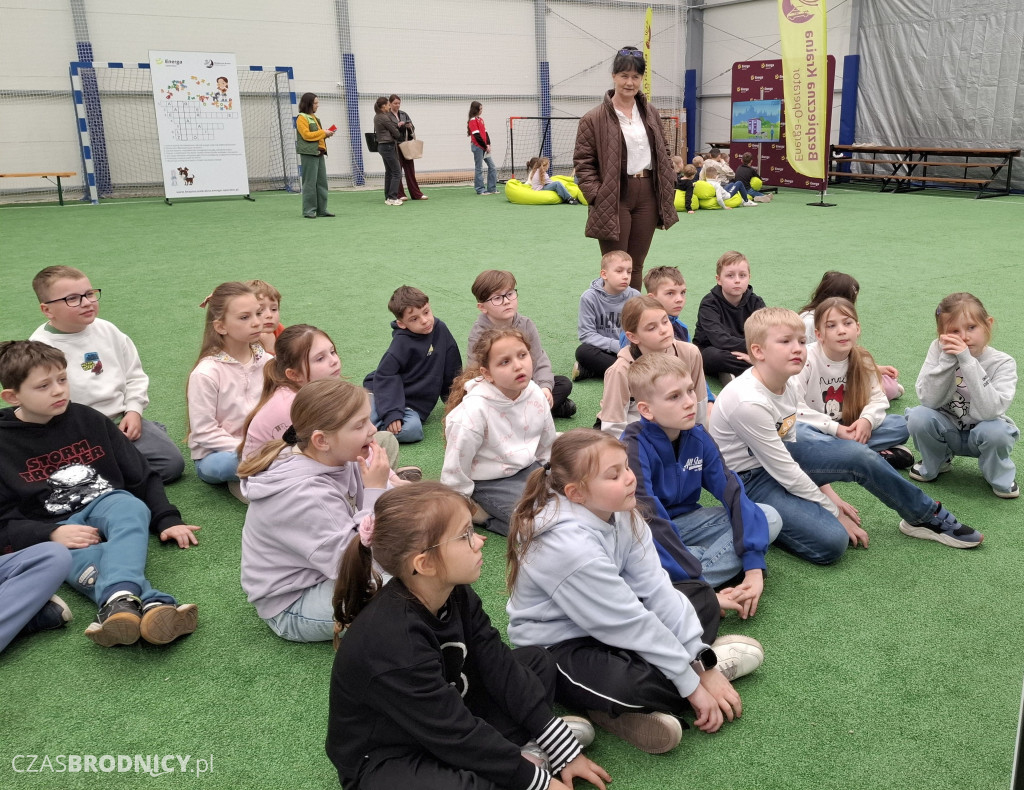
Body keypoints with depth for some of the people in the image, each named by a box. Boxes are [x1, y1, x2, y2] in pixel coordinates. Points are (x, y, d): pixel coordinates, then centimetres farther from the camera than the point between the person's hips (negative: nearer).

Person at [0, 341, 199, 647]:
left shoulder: (87, 419, 8)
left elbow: (140, 473, 12)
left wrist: (166, 519, 2)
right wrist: (51, 535, -19)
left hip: (105, 502, 2)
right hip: (52, 531, -1)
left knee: (133, 508, -36)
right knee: (88, 559, -38)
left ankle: (118, 602, -64)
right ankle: (151, 604, -66)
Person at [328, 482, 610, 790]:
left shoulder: (455, 593, -9)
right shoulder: (393, 643, -34)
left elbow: (499, 667, -6)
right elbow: (457, 735, -28)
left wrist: (566, 751, -6)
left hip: (441, 716, 8)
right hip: (384, 759, -8)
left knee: (538, 663, 11)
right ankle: (524, 753, -8)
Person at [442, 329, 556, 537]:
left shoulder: (535, 394, -10)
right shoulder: (474, 410, -27)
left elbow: (547, 446, 8)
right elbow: (456, 467, -18)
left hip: (527, 468, 7)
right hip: (490, 482, -7)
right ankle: (484, 515, -1)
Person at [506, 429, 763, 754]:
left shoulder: (621, 515, -10)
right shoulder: (571, 546, -31)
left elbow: (656, 589, -10)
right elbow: (628, 623, -26)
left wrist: (701, 660, -14)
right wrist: (693, 683, -18)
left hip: (607, 627, 8)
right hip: (557, 648, -8)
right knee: (631, 686, -37)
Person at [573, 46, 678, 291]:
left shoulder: (651, 114, 11)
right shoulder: (594, 119, -7)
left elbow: (664, 153, 18)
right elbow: (583, 161, -7)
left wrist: (669, 186, 9)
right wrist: (596, 196, -15)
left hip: (647, 195, 5)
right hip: (614, 199, -5)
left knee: (636, 265, 13)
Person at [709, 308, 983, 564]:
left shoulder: (789, 383, -4)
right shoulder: (748, 402, -31)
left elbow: (792, 436, 10)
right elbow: (783, 472, -23)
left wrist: (828, 493, 7)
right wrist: (833, 511, -13)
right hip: (751, 478, -8)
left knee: (859, 456, -13)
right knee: (831, 542, -24)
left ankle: (927, 516, 8)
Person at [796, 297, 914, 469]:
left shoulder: (862, 360, -1)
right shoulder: (806, 360, -17)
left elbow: (877, 398, 2)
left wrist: (867, 419, -21)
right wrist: (835, 428, -24)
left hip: (849, 431, 4)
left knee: (900, 424, -10)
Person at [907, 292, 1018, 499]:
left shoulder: (1002, 363, -19)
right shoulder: (938, 349, -15)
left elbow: (989, 411, -33)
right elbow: (929, 400, -21)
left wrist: (968, 361, -38)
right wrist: (947, 360, -32)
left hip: (982, 433, -1)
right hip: (948, 431, 2)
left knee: (996, 430, -34)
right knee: (918, 417, -27)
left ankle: (1000, 477, 1)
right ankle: (936, 463, 6)